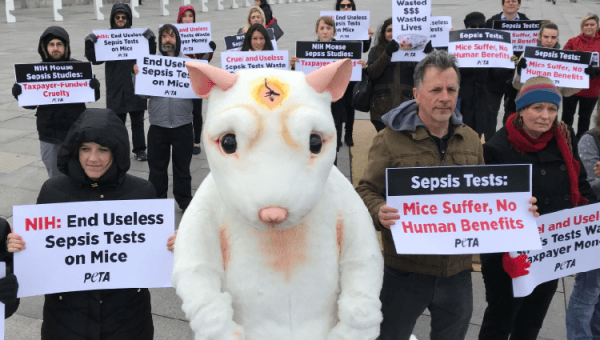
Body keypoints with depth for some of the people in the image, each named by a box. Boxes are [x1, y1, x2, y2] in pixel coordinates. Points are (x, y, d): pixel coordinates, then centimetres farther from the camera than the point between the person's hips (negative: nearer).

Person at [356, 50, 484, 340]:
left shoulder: (469, 139, 8)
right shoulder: (391, 139, -9)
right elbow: (366, 191, -7)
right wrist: (380, 213, -29)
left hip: (456, 270, 4)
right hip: (405, 270, -4)